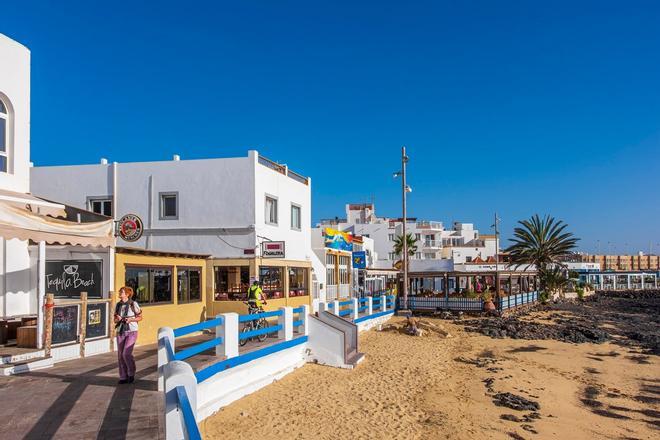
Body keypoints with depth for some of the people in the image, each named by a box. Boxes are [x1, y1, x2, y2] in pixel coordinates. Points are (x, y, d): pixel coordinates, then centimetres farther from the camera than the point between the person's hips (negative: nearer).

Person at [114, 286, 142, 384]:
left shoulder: (133, 304, -9)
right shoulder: (118, 305, 4)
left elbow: (140, 317, -2)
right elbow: (115, 320, 11)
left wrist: (131, 319, -20)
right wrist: (118, 319, -13)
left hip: (132, 332, -5)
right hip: (120, 332, 5)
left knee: (126, 353, -15)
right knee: (120, 355, 4)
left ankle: (131, 373, 9)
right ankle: (123, 377, 16)